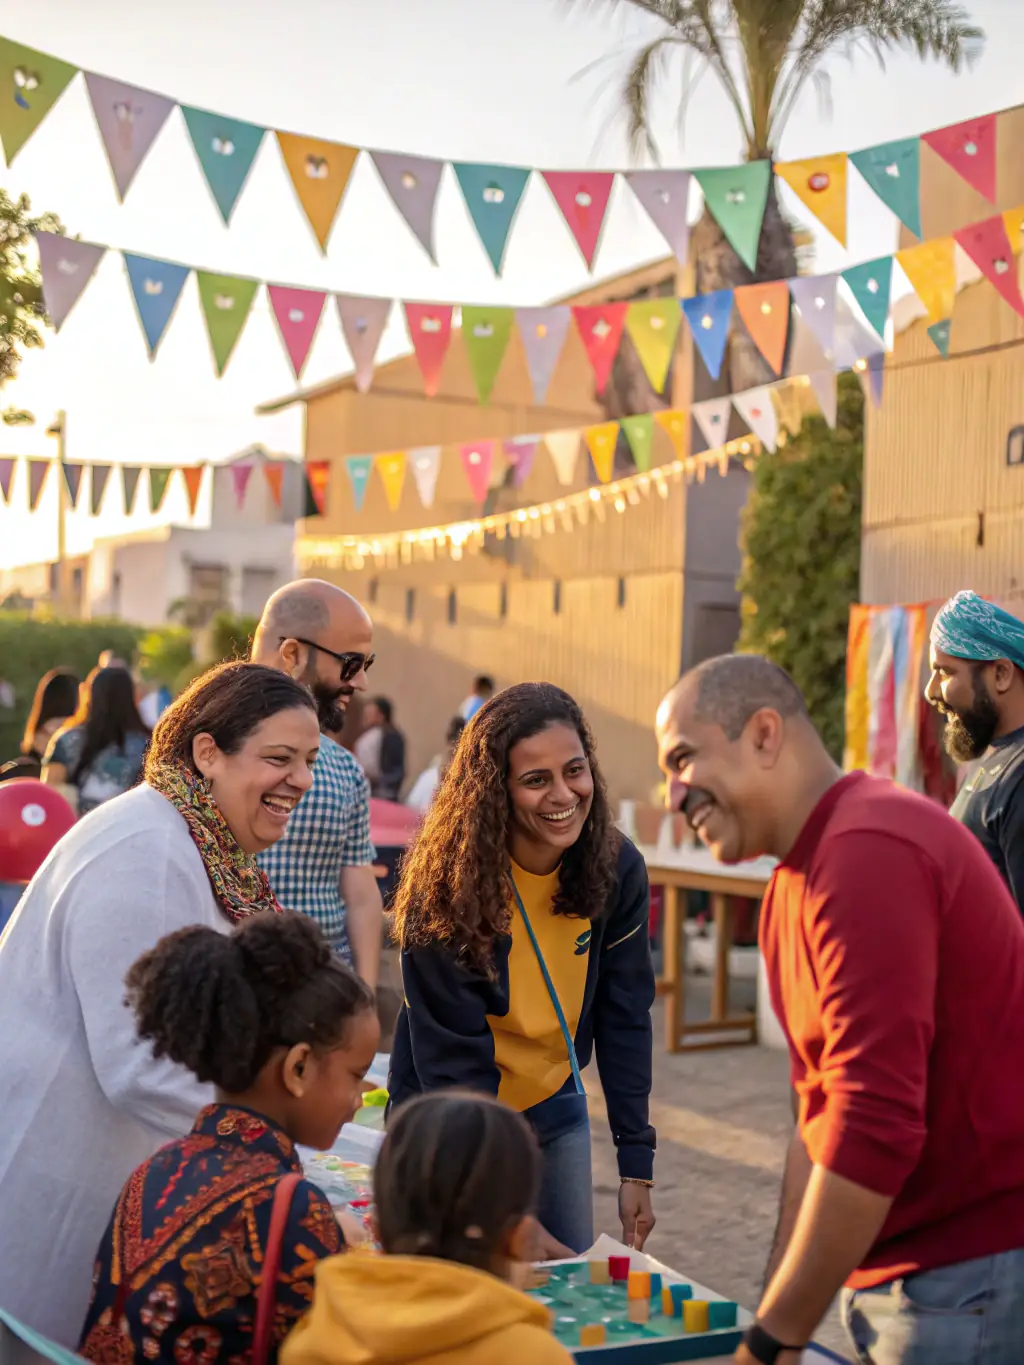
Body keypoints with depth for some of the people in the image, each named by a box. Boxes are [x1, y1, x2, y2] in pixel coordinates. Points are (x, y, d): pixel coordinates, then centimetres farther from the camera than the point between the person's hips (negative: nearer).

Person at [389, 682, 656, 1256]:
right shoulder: (448, 891, -25)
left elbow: (625, 1019, -4)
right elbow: (451, 1063, -23)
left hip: (555, 1115, 4)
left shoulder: (618, 869, -12)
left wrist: (637, 1162, -7)